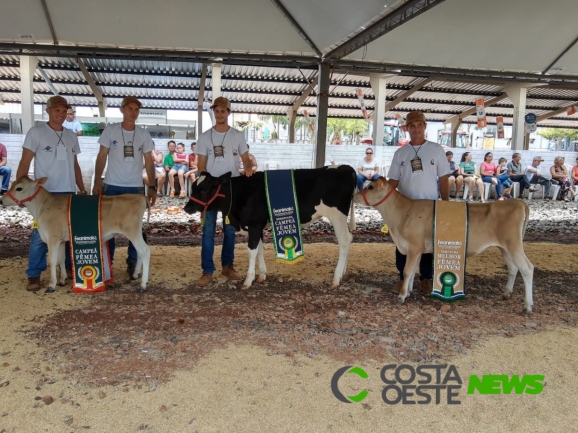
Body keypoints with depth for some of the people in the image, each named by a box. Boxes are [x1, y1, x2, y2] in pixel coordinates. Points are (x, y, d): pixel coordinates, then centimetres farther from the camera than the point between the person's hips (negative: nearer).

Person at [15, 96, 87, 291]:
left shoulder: (71, 136, 12)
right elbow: (24, 162, -7)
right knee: (40, 234, -3)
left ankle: (68, 267, 24)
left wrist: (82, 189, 15)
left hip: (69, 192, 5)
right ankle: (34, 275, 5)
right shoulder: (36, 132, -4)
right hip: (44, 193, -5)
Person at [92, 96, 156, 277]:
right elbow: (101, 157, 1)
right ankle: (106, 260, 18)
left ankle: (133, 261, 17)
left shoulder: (143, 134, 4)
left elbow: (149, 162, 5)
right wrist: (97, 182, -7)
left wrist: (152, 187, -1)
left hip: (136, 187, 1)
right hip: (112, 186, -1)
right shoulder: (110, 130, 0)